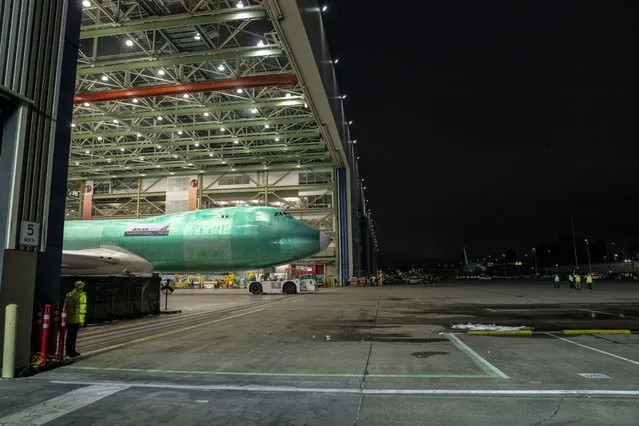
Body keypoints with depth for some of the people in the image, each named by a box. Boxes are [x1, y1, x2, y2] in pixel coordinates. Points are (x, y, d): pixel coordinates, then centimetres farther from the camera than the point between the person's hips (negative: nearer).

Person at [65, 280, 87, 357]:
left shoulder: (69, 294, 9)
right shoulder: (82, 295, -11)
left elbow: (65, 306, 12)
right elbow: (82, 308, -15)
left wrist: (65, 317, 19)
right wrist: (82, 321, -13)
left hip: (69, 318, 6)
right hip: (76, 319, -6)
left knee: (69, 335, 15)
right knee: (73, 336, 1)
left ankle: (69, 351, 24)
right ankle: (71, 351, 6)